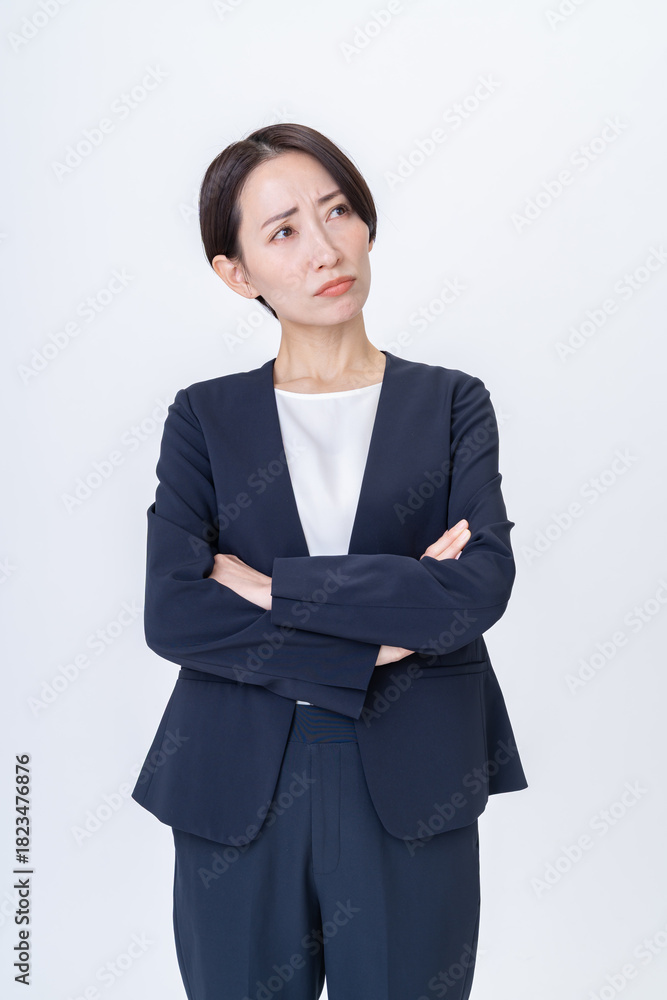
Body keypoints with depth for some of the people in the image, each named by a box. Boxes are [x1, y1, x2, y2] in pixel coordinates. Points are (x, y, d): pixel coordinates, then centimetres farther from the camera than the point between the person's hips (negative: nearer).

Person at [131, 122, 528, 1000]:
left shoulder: (450, 403, 3)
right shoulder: (205, 417, 3)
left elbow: (480, 587, -13)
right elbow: (172, 613, -10)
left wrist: (267, 586, -13)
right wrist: (374, 637, -13)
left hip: (411, 796, 0)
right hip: (237, 794, 1)